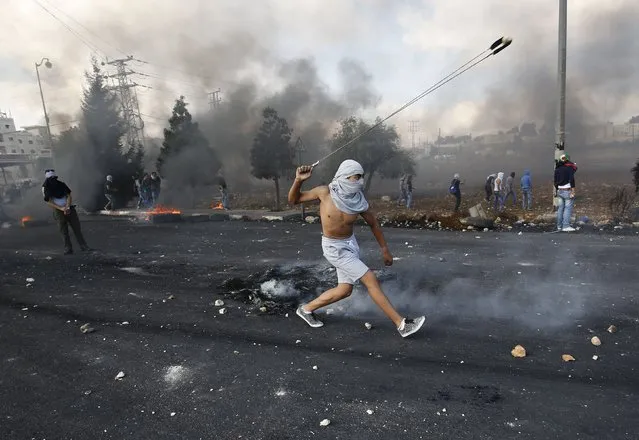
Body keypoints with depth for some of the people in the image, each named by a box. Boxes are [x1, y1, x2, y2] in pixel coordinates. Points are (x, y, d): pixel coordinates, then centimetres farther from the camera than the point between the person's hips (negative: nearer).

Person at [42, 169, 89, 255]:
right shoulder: (45, 188, 0)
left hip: (69, 209, 2)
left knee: (77, 228, -2)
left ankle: (83, 246, 1)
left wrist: (67, 207, -12)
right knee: (64, 231, -2)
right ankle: (68, 248, 4)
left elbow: (69, 196, 3)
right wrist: (61, 208, -16)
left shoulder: (61, 184, 7)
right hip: (58, 211, -2)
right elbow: (48, 202, -5)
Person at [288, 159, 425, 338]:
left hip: (350, 243, 6)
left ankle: (306, 309, 30)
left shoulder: (359, 201, -10)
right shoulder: (325, 192, -18)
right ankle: (401, 324, -1)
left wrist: (385, 249, 11)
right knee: (371, 280, -10)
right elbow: (293, 200, -7)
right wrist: (299, 180, -25)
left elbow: (373, 224, 6)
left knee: (345, 290, 11)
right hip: (334, 248, -5)